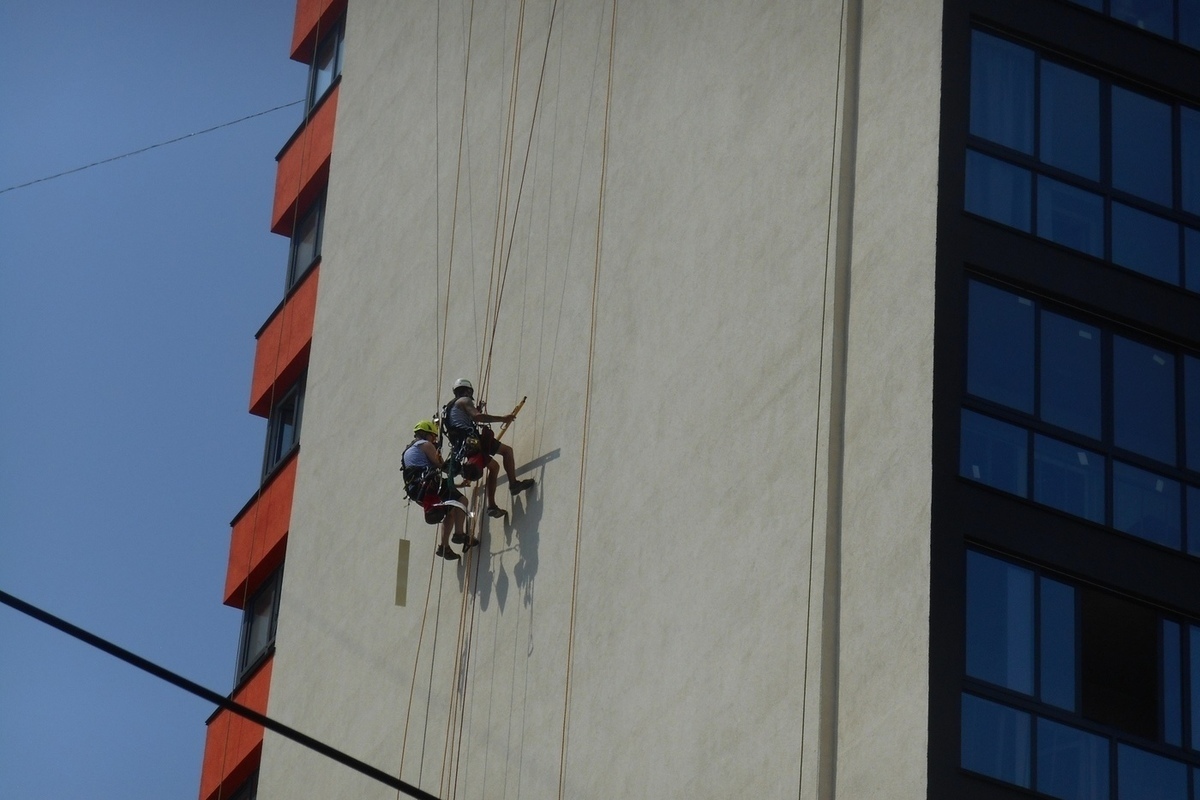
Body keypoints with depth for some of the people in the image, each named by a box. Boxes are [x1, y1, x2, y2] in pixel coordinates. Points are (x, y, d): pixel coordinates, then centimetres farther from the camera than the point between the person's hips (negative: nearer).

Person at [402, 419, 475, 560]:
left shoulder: (408, 451, 33)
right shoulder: (425, 445, 4)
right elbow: (440, 465, -2)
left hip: (415, 492, 9)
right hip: (428, 484, -9)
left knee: (450, 512, 17)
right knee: (461, 500, -5)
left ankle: (444, 546, 6)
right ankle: (460, 533, -22)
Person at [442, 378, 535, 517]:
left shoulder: (449, 407, 29)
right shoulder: (464, 401, 2)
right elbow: (477, 417, -17)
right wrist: (502, 419, -16)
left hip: (461, 449, 9)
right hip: (470, 441, -9)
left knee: (494, 466, 20)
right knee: (506, 450, -4)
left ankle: (492, 506, 13)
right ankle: (513, 484, -16)